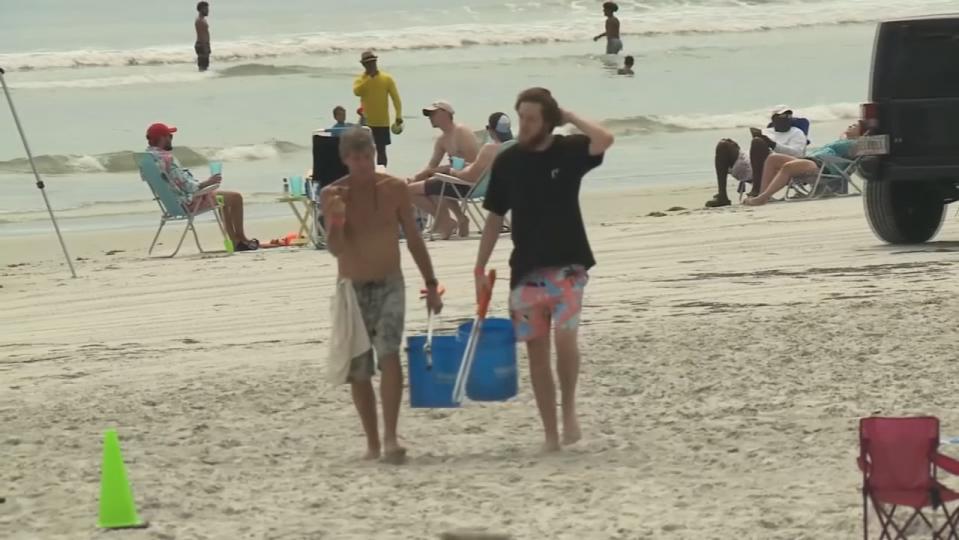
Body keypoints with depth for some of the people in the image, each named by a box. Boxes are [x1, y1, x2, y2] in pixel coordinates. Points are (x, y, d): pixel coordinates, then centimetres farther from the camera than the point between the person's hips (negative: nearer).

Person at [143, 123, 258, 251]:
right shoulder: (167, 159, -27)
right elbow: (186, 186, -26)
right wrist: (207, 183, -11)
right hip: (189, 201, -11)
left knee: (225, 198, 29)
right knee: (236, 198, 1)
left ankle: (235, 241, 30)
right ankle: (241, 238, 17)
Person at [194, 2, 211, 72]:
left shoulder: (203, 20, 17)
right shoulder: (199, 21, -15)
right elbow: (201, 35, -21)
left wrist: (208, 48, 23)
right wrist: (205, 48, -23)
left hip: (205, 46, 10)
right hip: (202, 46, -10)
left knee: (205, 66, 10)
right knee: (202, 67, -10)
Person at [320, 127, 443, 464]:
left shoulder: (394, 188, -1)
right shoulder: (333, 195, -6)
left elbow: (413, 238, 7)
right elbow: (336, 248, -13)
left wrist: (431, 284, 7)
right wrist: (336, 220, -33)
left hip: (390, 285, -1)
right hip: (352, 290, 1)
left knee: (389, 353, -22)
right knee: (358, 370, 6)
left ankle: (390, 437, -27)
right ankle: (373, 443, 19)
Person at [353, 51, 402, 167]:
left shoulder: (386, 78, -1)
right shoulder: (361, 79, 1)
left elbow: (395, 97, -3)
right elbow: (357, 91, -20)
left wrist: (399, 115, -13)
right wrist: (368, 78, -18)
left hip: (382, 122, -1)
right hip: (366, 122, 1)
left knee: (381, 150, 4)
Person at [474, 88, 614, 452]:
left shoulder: (568, 151, -4)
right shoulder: (508, 161, 4)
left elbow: (604, 140, -25)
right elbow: (495, 217, 9)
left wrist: (569, 118, -11)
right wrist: (480, 269, 6)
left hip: (567, 265, -3)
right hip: (526, 270, 3)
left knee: (564, 337, -22)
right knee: (536, 351, 4)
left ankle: (569, 408, 1)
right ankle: (550, 434, 12)